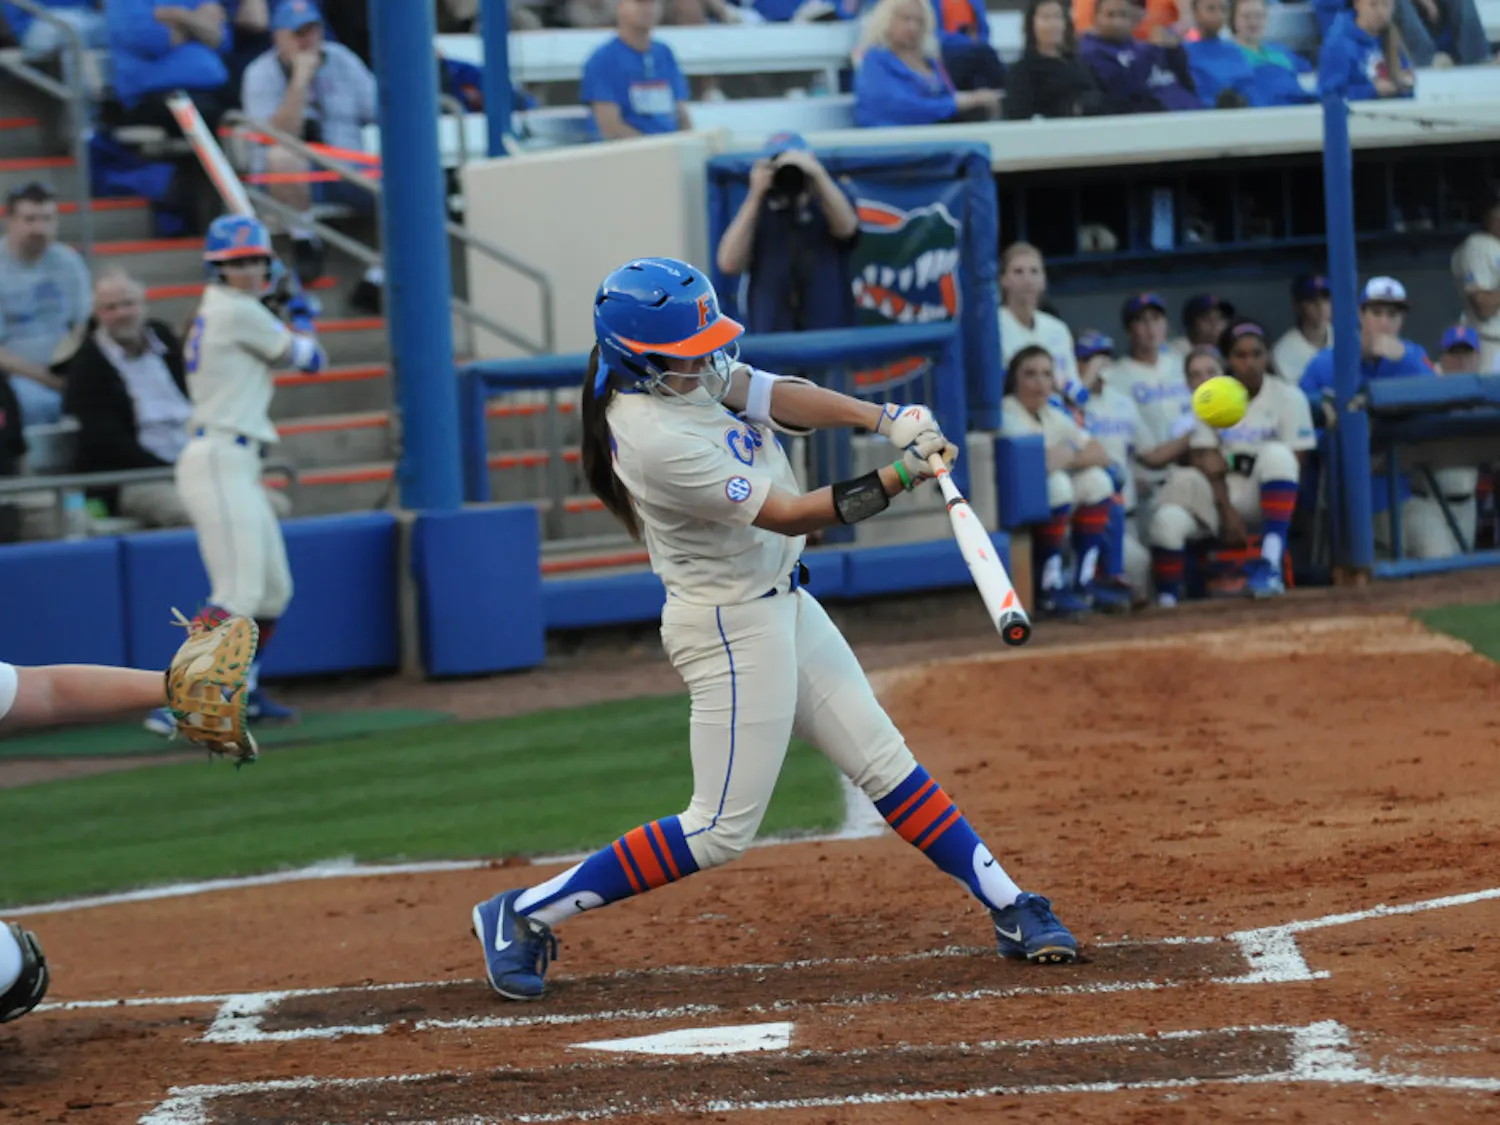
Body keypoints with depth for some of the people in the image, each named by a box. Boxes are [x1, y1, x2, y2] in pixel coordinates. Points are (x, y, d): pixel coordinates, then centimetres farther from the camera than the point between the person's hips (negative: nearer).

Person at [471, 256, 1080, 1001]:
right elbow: (788, 515, -23)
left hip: (783, 603, 9)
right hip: (730, 625, -9)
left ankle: (1011, 911, 16)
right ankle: (525, 916, 2)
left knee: (884, 763, 11)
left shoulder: (694, 374, -1)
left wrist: (886, 418, -26)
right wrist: (901, 480, -21)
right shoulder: (655, 437, -27)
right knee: (721, 831, -4)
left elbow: (783, 400, -10)